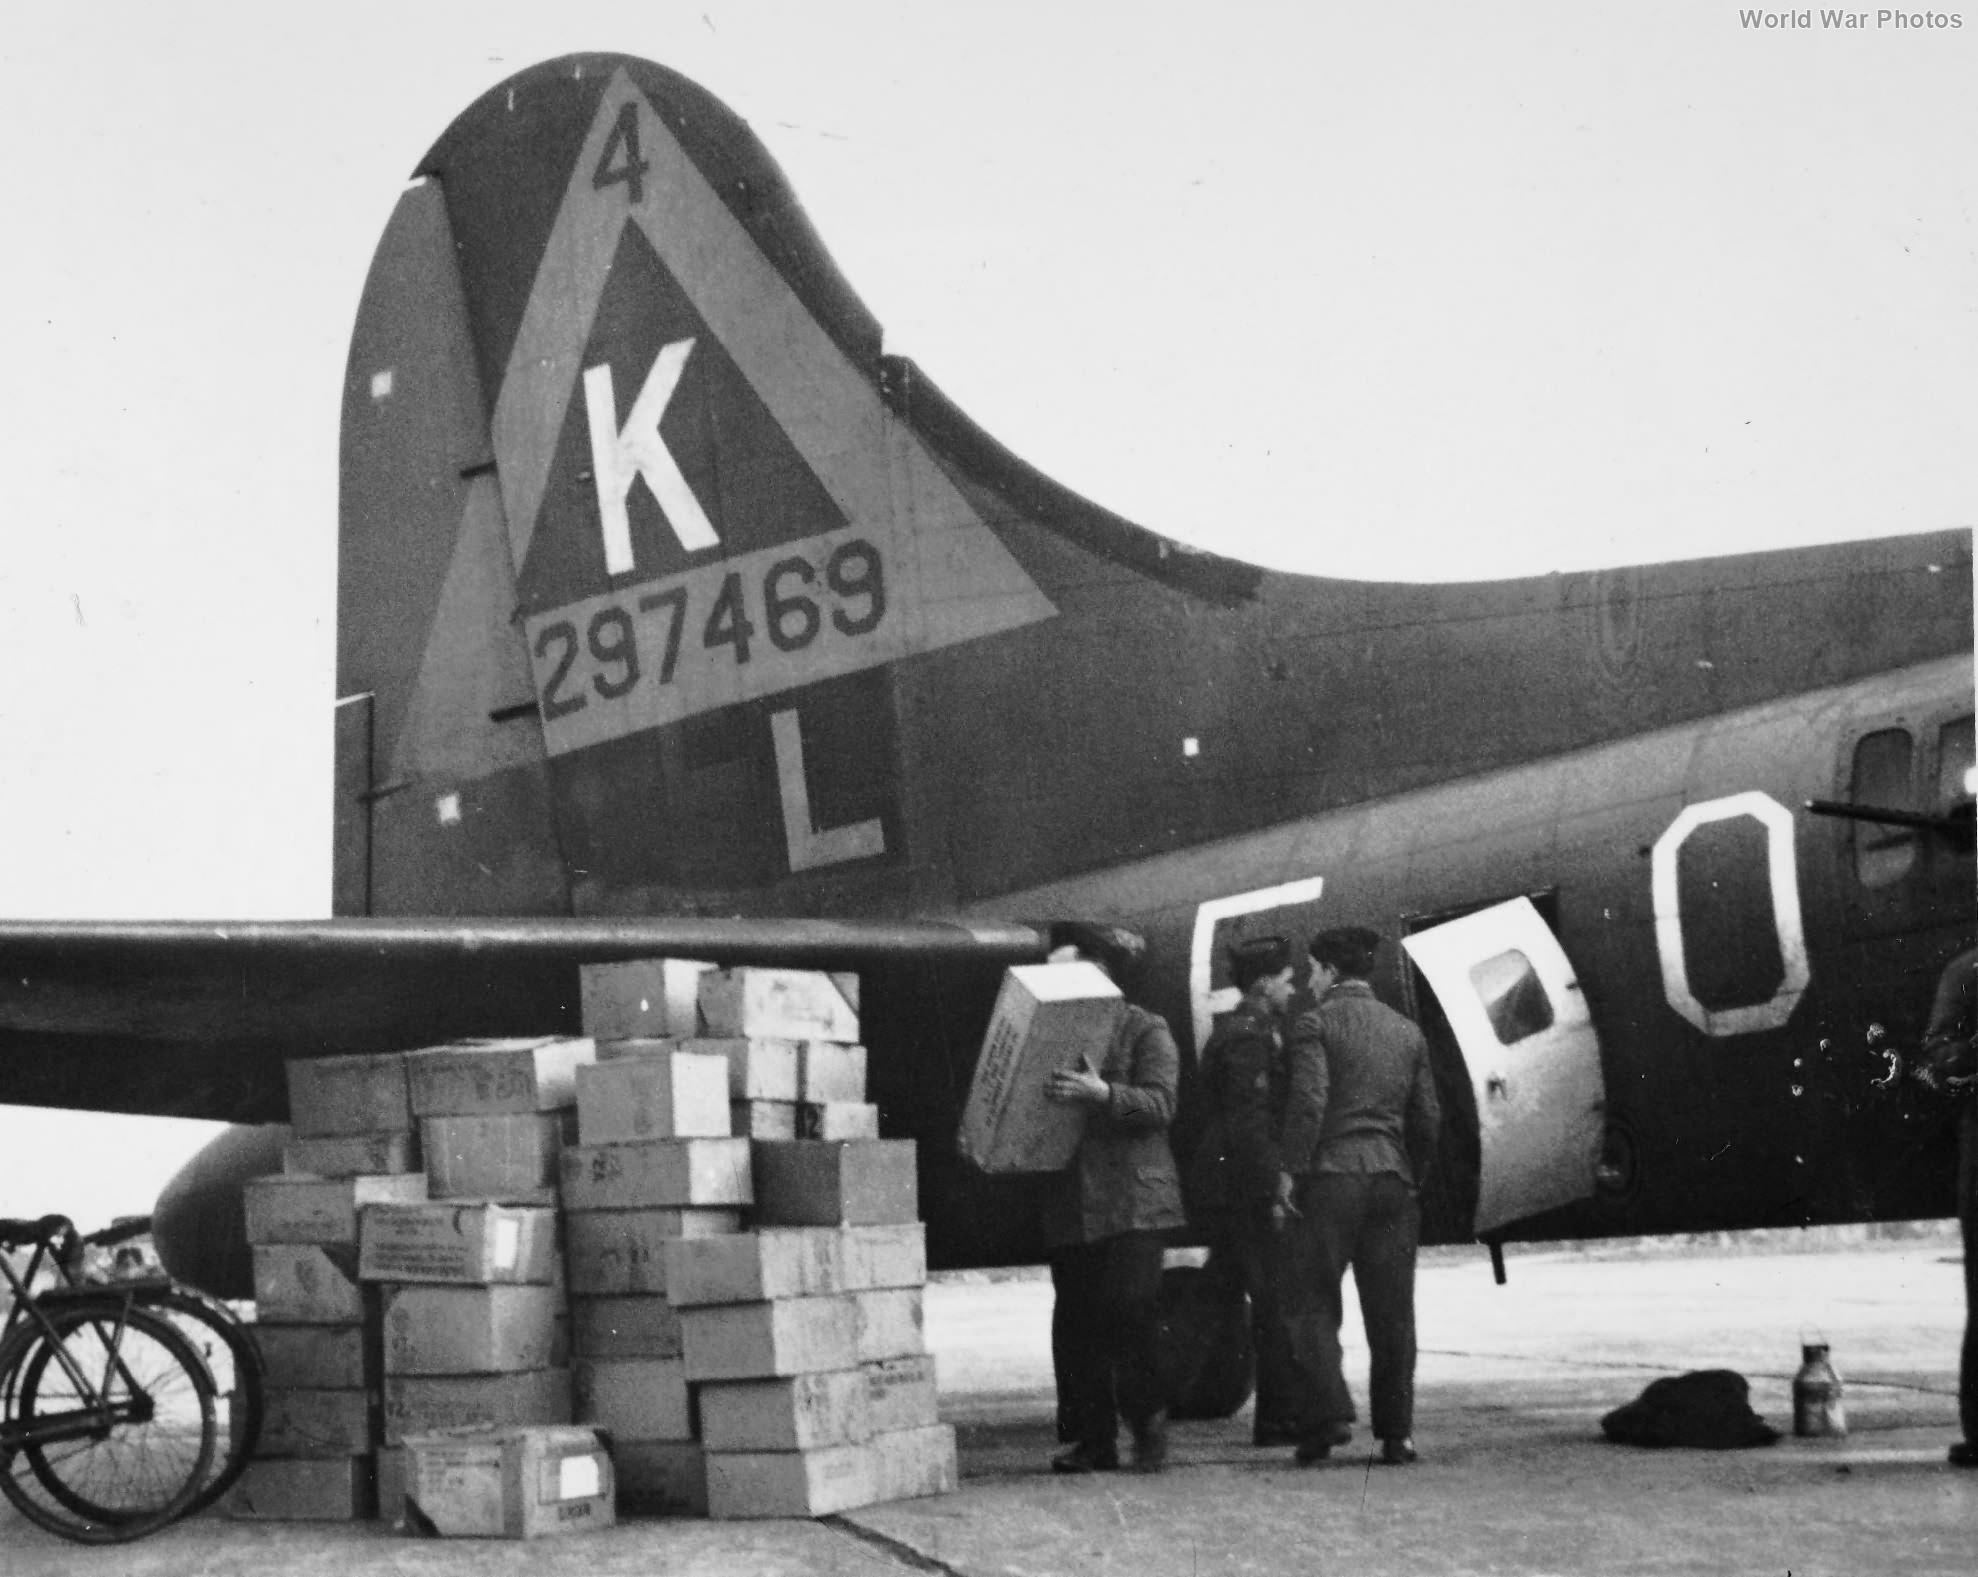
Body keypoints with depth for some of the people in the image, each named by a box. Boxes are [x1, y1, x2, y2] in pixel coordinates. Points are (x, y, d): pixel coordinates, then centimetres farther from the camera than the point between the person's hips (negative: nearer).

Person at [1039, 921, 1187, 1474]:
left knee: (1131, 1309, -13)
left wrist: (1103, 1094, -26)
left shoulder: (1146, 1030, 2)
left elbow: (1160, 1103, -12)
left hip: (1132, 1200, -5)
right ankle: (1094, 1440, 8)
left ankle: (1148, 1426, 2)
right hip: (1068, 1201, 5)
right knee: (1074, 1320, 3)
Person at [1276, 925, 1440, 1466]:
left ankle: (1329, 1415, -11)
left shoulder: (1315, 1024, -2)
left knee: (1312, 1303, 3)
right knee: (1391, 1311, 7)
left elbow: (1308, 1101, -15)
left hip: (1329, 1176, -5)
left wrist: (1289, 1168, -11)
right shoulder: (1407, 1031, 14)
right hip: (1392, 1178, 5)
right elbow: (1427, 1117, 11)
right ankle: (1396, 1433, 6)